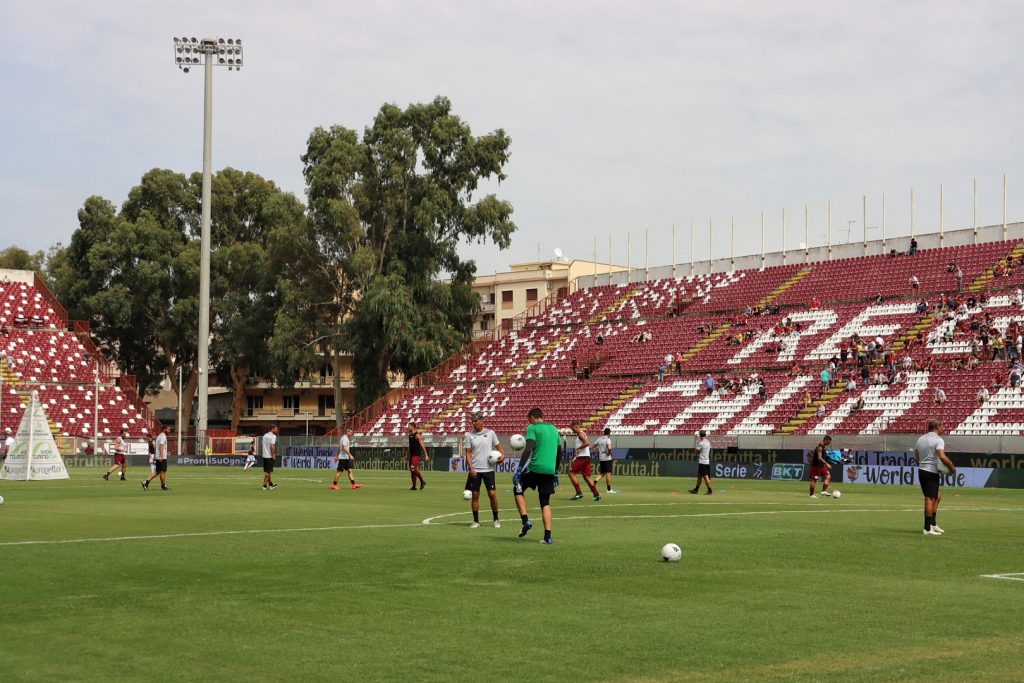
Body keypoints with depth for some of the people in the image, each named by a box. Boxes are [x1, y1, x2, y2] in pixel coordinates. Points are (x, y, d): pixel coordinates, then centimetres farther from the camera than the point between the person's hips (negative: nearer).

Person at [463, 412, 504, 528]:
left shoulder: (490, 433, 2)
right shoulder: (469, 435, 2)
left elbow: (498, 446, 10)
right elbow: (468, 453, 1)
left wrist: (502, 455, -10)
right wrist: (471, 468, -10)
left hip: (488, 469, -1)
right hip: (475, 470, 1)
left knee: (492, 494, -4)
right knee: (475, 495, 3)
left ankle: (495, 519, 11)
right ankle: (476, 521, 11)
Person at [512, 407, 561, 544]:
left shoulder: (533, 428, -2)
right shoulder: (554, 429, 17)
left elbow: (528, 450, -15)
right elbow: (559, 452, 22)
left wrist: (519, 469, -16)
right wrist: (555, 472, 30)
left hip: (535, 468, -5)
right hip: (550, 470, 5)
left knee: (518, 489, 17)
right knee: (546, 503, 11)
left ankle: (526, 520, 1)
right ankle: (547, 536, 2)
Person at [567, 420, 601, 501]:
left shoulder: (580, 433, -9)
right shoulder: (581, 434, 21)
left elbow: (587, 443, -25)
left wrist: (578, 448, -17)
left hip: (582, 457, -10)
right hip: (586, 458, 10)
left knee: (571, 473, -4)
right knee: (586, 476, 9)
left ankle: (579, 493, -6)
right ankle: (596, 494, 3)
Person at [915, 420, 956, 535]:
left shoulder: (921, 439, 13)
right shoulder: (938, 440, -12)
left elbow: (916, 457, 17)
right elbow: (942, 456, -25)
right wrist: (952, 467, -15)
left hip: (921, 470, 8)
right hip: (932, 472, -8)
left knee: (938, 496, 19)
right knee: (930, 499, -5)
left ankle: (932, 524, 18)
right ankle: (927, 529, -4)